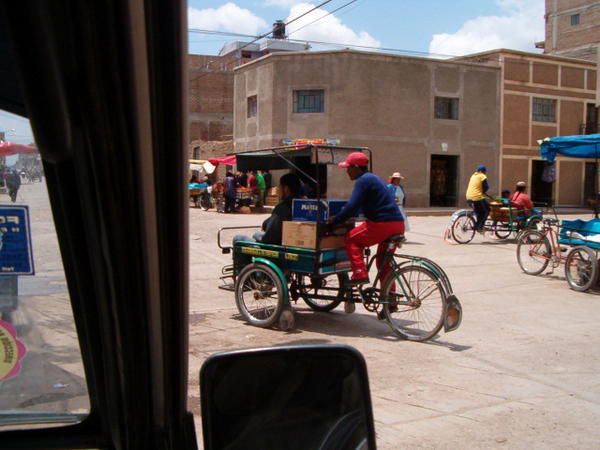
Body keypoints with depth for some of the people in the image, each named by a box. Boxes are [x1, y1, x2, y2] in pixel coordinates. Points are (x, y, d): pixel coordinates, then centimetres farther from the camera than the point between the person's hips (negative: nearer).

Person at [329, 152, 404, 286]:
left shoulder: (363, 181, -8)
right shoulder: (372, 178, 23)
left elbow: (352, 207, -16)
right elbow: (358, 205, 31)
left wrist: (335, 220, -6)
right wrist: (340, 217, 28)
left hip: (383, 224, -10)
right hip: (398, 224, 10)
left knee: (351, 239, 1)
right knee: (383, 260, 19)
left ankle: (360, 274, -9)